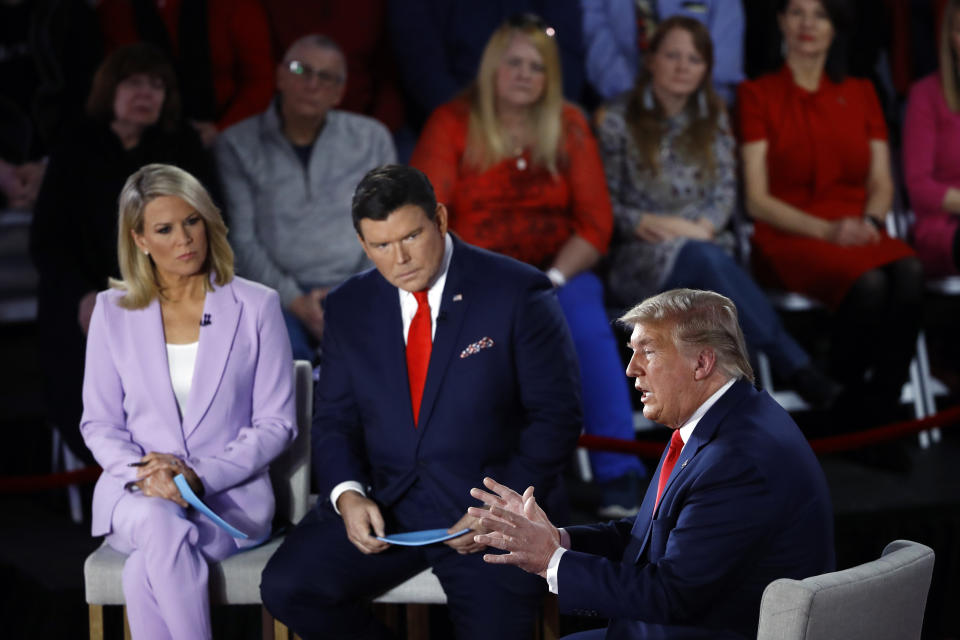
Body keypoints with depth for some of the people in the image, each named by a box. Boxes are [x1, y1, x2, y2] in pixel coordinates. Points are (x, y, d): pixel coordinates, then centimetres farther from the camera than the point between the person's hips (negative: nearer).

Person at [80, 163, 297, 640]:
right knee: (162, 527, -37)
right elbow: (99, 424, 10)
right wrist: (143, 473, -12)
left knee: (146, 573, -33)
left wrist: (200, 476, -13)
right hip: (136, 492, 2)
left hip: (230, 497, -1)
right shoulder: (114, 311, 8)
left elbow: (276, 423, 1)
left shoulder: (256, 306, 3)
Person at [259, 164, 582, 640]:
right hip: (382, 506, 4)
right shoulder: (349, 306, 8)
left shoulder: (517, 293, -5)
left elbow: (556, 417, -5)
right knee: (286, 587, -17)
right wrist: (347, 494, -11)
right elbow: (334, 418, 10)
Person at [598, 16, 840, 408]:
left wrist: (702, 227, -10)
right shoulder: (618, 120, 5)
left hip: (705, 245, 2)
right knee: (702, 256, -38)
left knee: (705, 256, -39)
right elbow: (606, 203, 1)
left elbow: (725, 192, 10)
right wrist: (649, 223, -16)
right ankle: (798, 368, -46)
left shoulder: (713, 119, 17)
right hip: (639, 260, -2)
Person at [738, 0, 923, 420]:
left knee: (909, 272, -33)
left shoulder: (860, 94, 19)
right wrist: (826, 230, -15)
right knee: (867, 283, -36)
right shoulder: (758, 95, 7)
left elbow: (881, 184, 15)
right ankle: (844, 399, -18)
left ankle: (880, 410, -28)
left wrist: (869, 221, -8)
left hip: (858, 233, 4)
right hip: (788, 238, -3)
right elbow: (757, 200, -1)